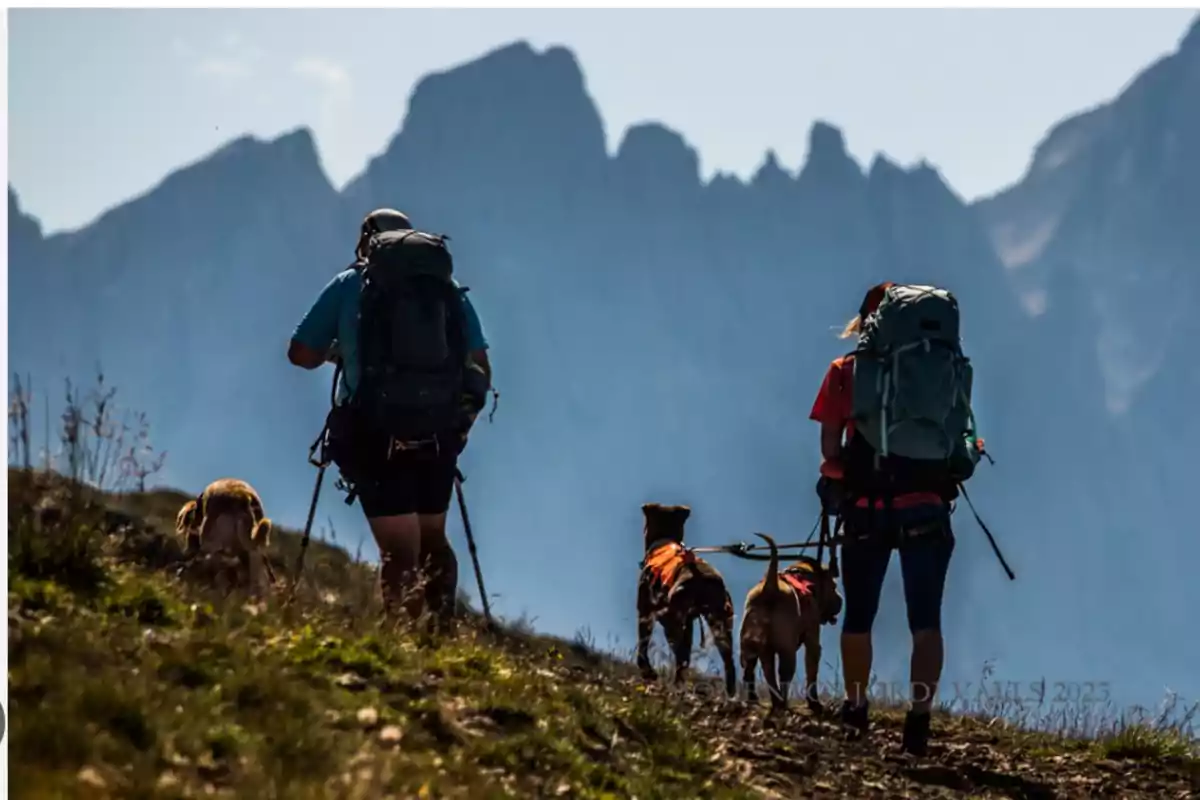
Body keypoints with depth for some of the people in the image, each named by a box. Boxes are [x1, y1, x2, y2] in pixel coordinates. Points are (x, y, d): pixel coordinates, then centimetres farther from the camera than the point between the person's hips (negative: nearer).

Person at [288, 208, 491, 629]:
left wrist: (336, 351, 30)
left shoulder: (350, 285, 7)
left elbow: (301, 354, 9)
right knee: (433, 539, 20)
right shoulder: (451, 290, 14)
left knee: (400, 551, -7)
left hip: (375, 435, -3)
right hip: (439, 435, 3)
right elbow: (480, 371, 11)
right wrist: (459, 425, 25)